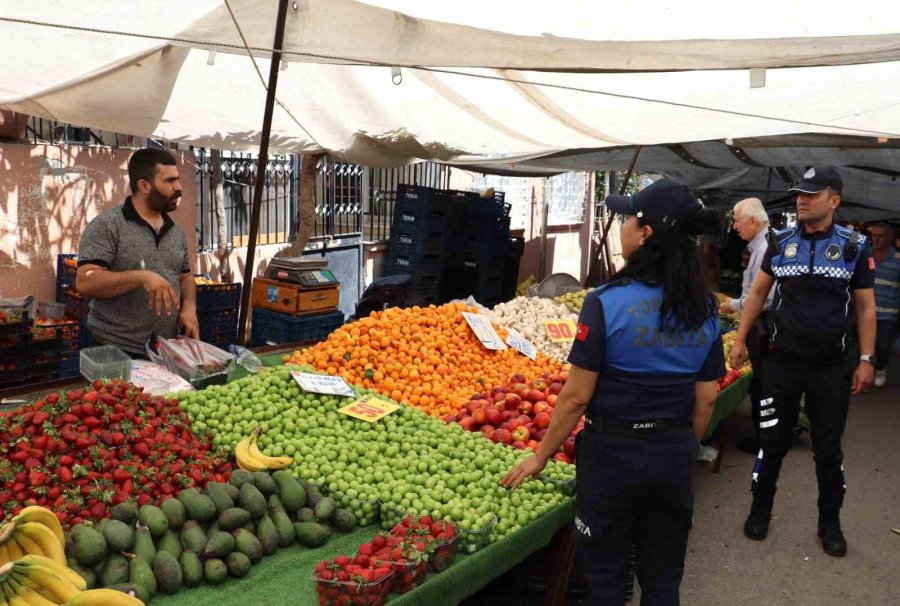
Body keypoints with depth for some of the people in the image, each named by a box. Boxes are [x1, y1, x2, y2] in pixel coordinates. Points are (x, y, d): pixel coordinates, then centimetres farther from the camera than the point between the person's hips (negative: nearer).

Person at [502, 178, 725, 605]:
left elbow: (577, 397, -16)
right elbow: (706, 399, 3)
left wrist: (540, 457, -3)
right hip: (674, 454, 5)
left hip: (613, 452, -5)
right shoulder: (705, 308, -3)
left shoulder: (608, 302, -19)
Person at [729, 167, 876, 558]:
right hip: (782, 361, 1)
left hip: (833, 365, -1)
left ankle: (830, 523, 27)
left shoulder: (854, 246, -4)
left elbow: (865, 306, 0)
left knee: (828, 448, 10)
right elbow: (758, 292, 9)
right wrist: (740, 339, 5)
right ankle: (760, 510, 26)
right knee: (772, 441, 9)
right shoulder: (781, 242, 1)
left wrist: (866, 359, -5)